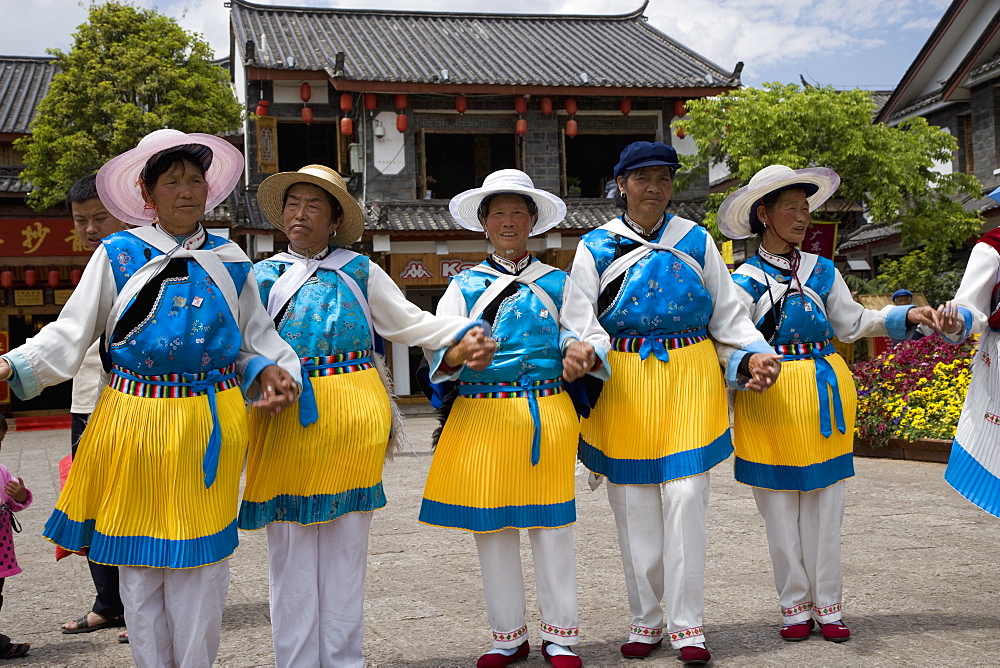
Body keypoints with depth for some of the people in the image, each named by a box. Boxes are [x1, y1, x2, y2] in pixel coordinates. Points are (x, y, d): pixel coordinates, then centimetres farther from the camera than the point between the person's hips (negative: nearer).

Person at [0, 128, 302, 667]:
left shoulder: (230, 261, 8)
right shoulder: (117, 256, 0)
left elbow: (256, 339, 14)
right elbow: (69, 336, -1)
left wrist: (271, 371, -5)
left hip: (212, 430, 2)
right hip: (134, 426, -1)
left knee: (202, 561, 6)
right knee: (139, 562, 7)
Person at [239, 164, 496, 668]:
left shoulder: (360, 271, 10)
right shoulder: (264, 276, 12)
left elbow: (411, 323, 12)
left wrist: (463, 336, -2)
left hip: (354, 416, 0)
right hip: (287, 419, 0)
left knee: (346, 542, 5)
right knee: (292, 548, 2)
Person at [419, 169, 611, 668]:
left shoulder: (557, 283, 11)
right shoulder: (464, 286, 10)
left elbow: (593, 335, 7)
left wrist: (585, 351, -16)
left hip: (548, 413, -1)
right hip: (481, 415, 1)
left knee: (551, 523, 1)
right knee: (490, 525, 6)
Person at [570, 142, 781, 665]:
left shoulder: (697, 241, 11)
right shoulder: (596, 246, 8)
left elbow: (728, 315, 11)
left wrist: (754, 355, -5)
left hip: (689, 379, 0)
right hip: (623, 383, 0)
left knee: (685, 497, -5)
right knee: (633, 505, 3)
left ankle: (686, 622, 5)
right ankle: (645, 619, 17)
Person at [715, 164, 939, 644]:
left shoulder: (822, 271, 10)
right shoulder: (746, 281, -3)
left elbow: (852, 323, 16)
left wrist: (906, 317, 5)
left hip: (824, 392, 3)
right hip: (771, 398, -3)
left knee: (825, 508, 7)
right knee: (782, 510, 3)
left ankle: (828, 607, 18)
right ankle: (796, 608, 17)